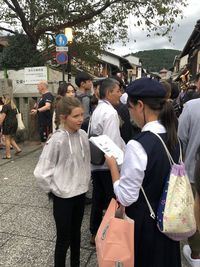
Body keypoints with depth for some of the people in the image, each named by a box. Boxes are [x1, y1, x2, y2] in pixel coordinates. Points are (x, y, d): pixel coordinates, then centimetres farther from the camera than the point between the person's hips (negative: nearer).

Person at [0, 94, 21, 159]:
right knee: (11, 138, 18)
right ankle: (18, 149, 7)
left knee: (7, 139, -1)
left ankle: (8, 155, 3)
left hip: (8, 123, -8)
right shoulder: (13, 106, 15)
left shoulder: (5, 106, -9)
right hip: (15, 122, 8)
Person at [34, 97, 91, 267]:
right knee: (63, 239, 11)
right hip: (63, 196, -5)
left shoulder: (83, 135, -5)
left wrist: (85, 182, 8)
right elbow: (41, 172, -18)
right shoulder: (57, 140, -22)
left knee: (76, 233, 23)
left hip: (80, 193, 6)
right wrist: (54, 189, -8)